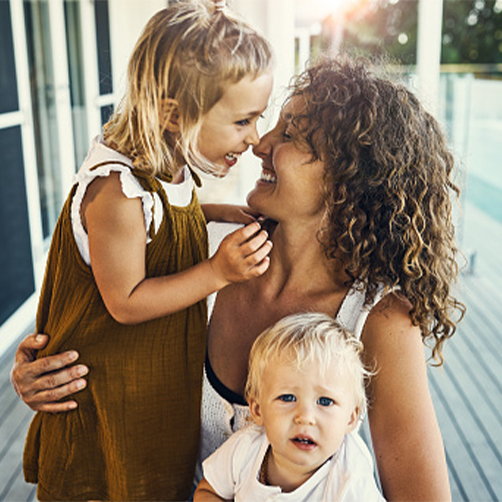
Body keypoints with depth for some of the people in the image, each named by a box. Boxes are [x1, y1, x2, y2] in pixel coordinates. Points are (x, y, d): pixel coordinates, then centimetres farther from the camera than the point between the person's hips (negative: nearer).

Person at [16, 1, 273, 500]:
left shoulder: (168, 163, -5)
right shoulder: (115, 191, -33)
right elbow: (126, 303, -26)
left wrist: (219, 212, 3)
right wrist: (217, 272, -31)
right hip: (118, 392, -8)